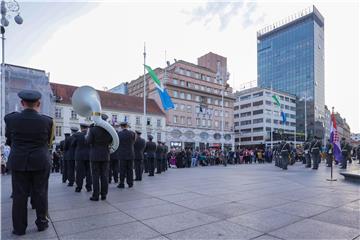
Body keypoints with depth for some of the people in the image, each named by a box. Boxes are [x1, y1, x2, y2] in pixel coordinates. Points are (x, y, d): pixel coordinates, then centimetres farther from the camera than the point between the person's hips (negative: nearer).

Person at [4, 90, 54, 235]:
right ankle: (41, 223, 22)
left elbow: (9, 140, 7)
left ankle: (19, 227, 19)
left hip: (18, 162, 1)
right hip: (41, 162, -1)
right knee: (40, 193, 11)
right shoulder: (47, 120, -11)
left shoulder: (11, 119, -7)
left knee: (19, 195, 10)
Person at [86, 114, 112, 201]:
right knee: (104, 175, 7)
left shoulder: (93, 129, -10)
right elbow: (111, 141, 5)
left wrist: (86, 136, 9)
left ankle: (96, 195, 5)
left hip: (95, 155, -3)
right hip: (105, 155, 3)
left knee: (95, 176, 2)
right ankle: (104, 194, 12)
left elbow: (89, 141, -9)